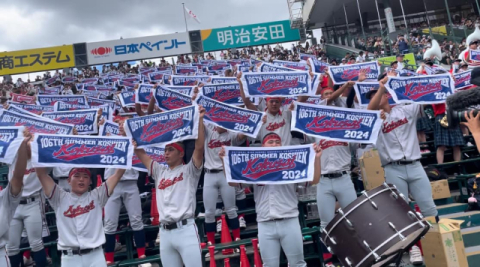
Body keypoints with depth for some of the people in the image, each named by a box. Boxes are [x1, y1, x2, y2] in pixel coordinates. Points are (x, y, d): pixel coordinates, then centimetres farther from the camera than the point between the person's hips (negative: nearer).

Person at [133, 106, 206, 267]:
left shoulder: (189, 170, 4)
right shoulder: (160, 171, 17)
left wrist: (200, 119, -14)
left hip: (185, 229, -5)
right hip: (164, 232, 5)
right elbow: (140, 153, 18)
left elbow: (199, 147, -8)